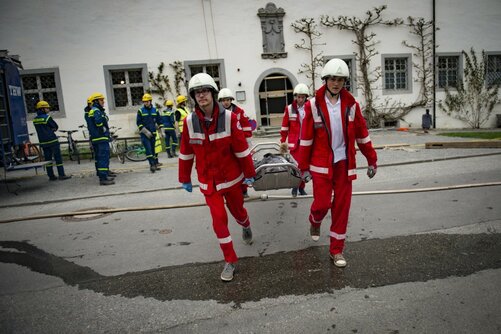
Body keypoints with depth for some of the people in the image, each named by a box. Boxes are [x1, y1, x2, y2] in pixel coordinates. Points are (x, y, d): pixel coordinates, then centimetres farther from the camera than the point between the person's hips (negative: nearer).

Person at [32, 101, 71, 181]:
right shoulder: (47, 117, -12)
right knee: (58, 158, -1)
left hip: (43, 142, 7)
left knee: (47, 158, 10)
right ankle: (61, 175, 0)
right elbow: (56, 127, -4)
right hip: (52, 140, -7)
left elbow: (40, 129, 15)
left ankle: (51, 176, 14)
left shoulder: (35, 120, 8)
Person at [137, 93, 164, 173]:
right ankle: (152, 165, -12)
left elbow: (159, 121, 12)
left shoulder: (155, 110, 8)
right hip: (144, 134, -3)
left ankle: (156, 164, 16)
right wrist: (146, 131, -12)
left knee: (154, 149, 8)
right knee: (148, 149, -12)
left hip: (153, 133, 3)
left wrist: (161, 131, 5)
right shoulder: (141, 111, -1)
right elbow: (138, 123, -4)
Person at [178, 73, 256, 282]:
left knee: (237, 210, 20)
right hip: (208, 181, 1)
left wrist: (249, 174, -4)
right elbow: (186, 153, 0)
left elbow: (241, 148, -10)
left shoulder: (229, 117, -17)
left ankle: (246, 227, 58)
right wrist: (185, 178, 6)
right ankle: (230, 261, 17)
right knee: (218, 219, -1)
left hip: (231, 177, -1)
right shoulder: (190, 121, -10)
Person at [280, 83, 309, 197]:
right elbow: (284, 127, 2)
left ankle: (301, 187, 23)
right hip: (294, 142, -1)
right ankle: (294, 186, 16)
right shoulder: (289, 109, -2)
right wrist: (283, 142, 3)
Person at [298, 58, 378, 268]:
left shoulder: (351, 104, 1)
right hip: (321, 164, -2)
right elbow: (306, 138, -3)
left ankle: (337, 250, 20)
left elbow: (362, 134, 8)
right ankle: (315, 222, 35)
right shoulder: (313, 105, -6)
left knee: (342, 206, 6)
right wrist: (304, 167, -1)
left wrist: (371, 160, 12)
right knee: (322, 203, -3)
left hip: (344, 163, 2)